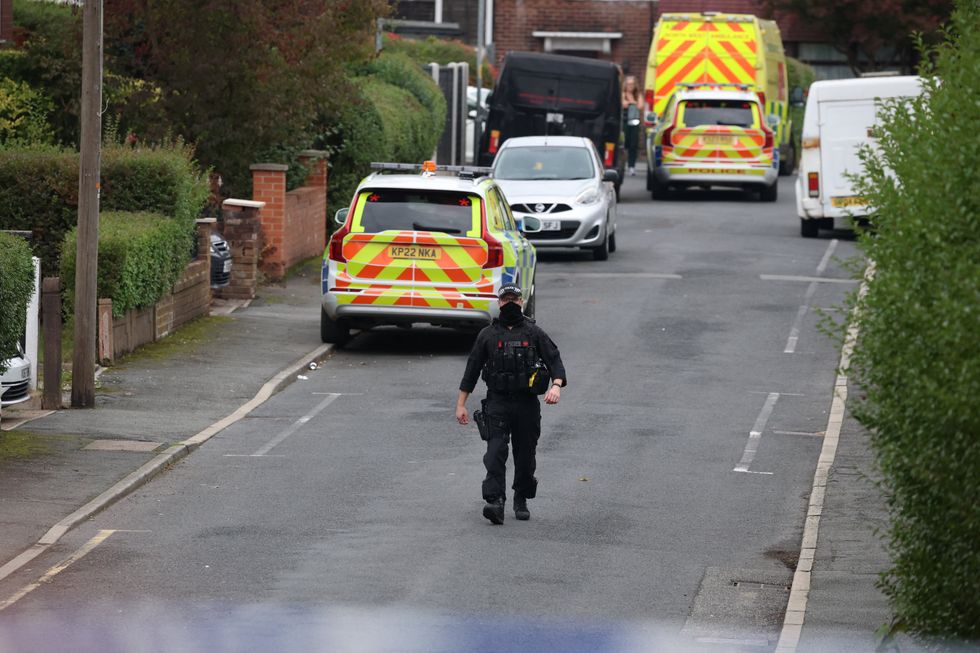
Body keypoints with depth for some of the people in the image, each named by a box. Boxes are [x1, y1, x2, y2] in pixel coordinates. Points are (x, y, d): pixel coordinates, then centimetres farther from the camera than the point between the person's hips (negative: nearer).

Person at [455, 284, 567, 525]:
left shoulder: (534, 333, 6)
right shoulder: (488, 335, 8)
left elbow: (554, 360, 0)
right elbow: (472, 369, 11)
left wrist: (556, 385, -21)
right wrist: (461, 404, 8)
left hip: (527, 403, 1)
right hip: (497, 402, -1)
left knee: (525, 455, 6)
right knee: (496, 451, -16)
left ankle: (521, 500, 23)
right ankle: (495, 501, -25)